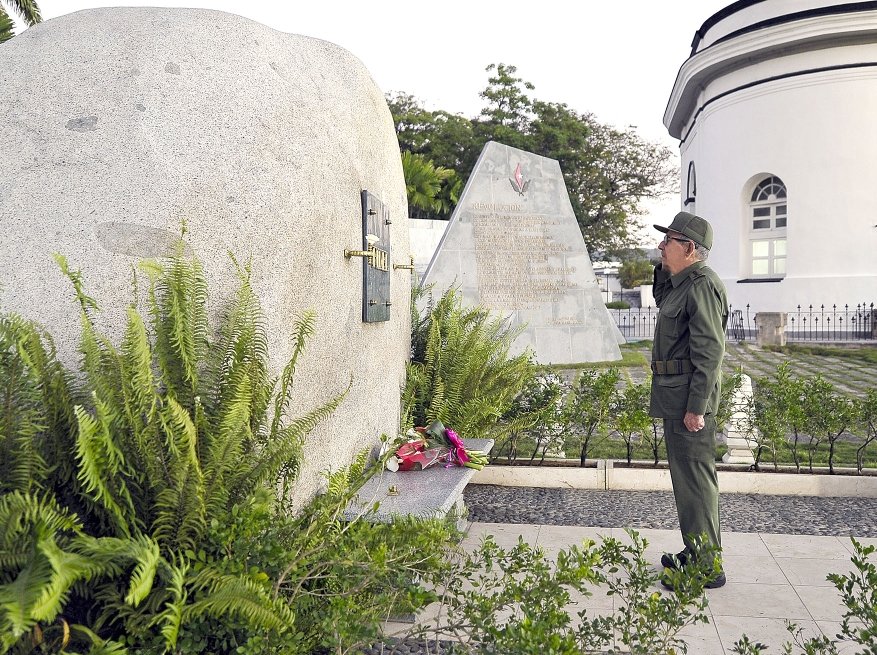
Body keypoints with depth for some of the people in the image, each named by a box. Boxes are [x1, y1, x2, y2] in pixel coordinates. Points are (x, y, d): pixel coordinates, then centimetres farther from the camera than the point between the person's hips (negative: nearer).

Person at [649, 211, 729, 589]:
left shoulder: (702, 285, -16)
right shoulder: (681, 283, 14)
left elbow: (709, 352, -21)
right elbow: (662, 302, 37)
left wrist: (696, 407, -22)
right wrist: (664, 271, 17)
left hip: (690, 396, -11)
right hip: (674, 395, 11)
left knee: (694, 477, -4)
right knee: (685, 475, 17)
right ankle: (695, 552, 30)